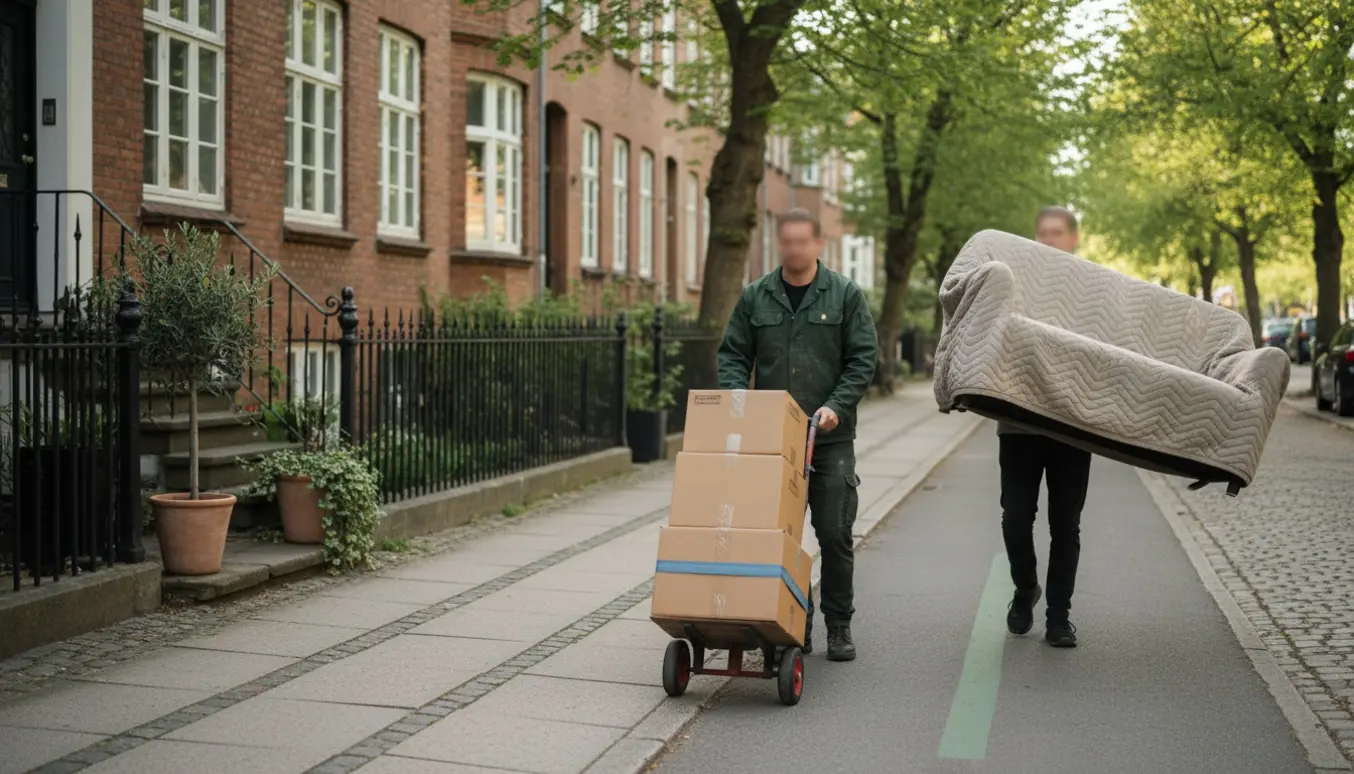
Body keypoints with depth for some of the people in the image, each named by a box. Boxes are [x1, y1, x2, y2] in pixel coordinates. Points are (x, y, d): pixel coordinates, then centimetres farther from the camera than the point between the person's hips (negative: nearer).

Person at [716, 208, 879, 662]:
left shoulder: (845, 295, 2)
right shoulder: (756, 297, 8)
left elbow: (862, 359, -2)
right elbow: (733, 355, 8)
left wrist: (837, 406, -14)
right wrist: (738, 398, -10)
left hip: (830, 438, -2)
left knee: (834, 534, 0)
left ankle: (839, 627, 12)